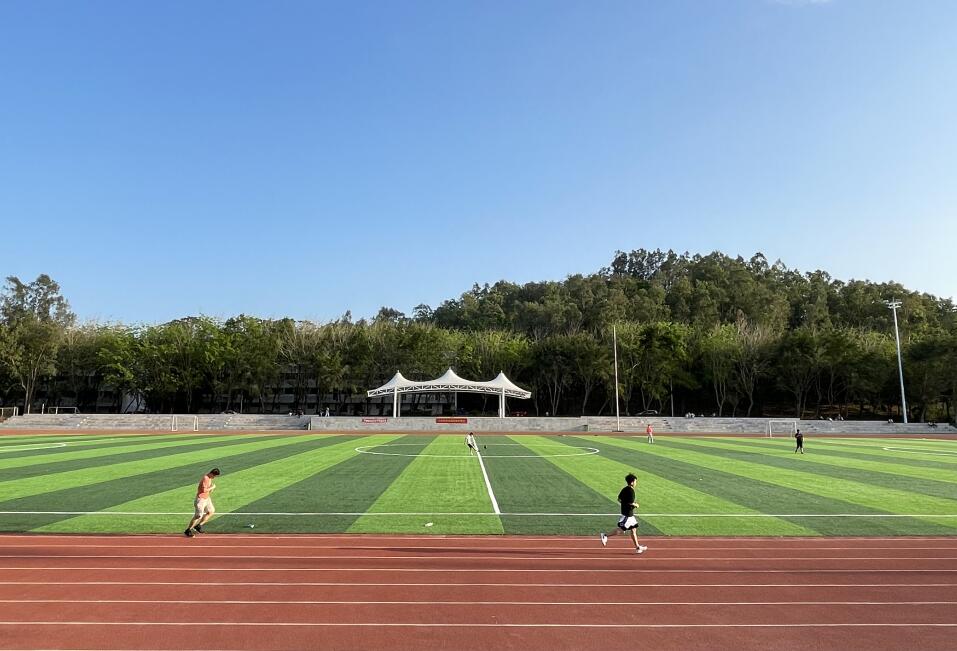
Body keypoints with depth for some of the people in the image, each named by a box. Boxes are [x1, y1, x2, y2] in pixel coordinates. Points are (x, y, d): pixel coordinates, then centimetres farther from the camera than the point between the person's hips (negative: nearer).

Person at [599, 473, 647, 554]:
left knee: (634, 529, 14)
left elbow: (619, 499, 11)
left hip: (629, 514, 10)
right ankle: (605, 535, 0)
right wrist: (635, 505, -5)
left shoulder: (624, 489, 7)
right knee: (621, 529, -4)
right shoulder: (631, 491, -19)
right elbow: (631, 503, -23)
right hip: (627, 514, -10)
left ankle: (637, 547, 20)